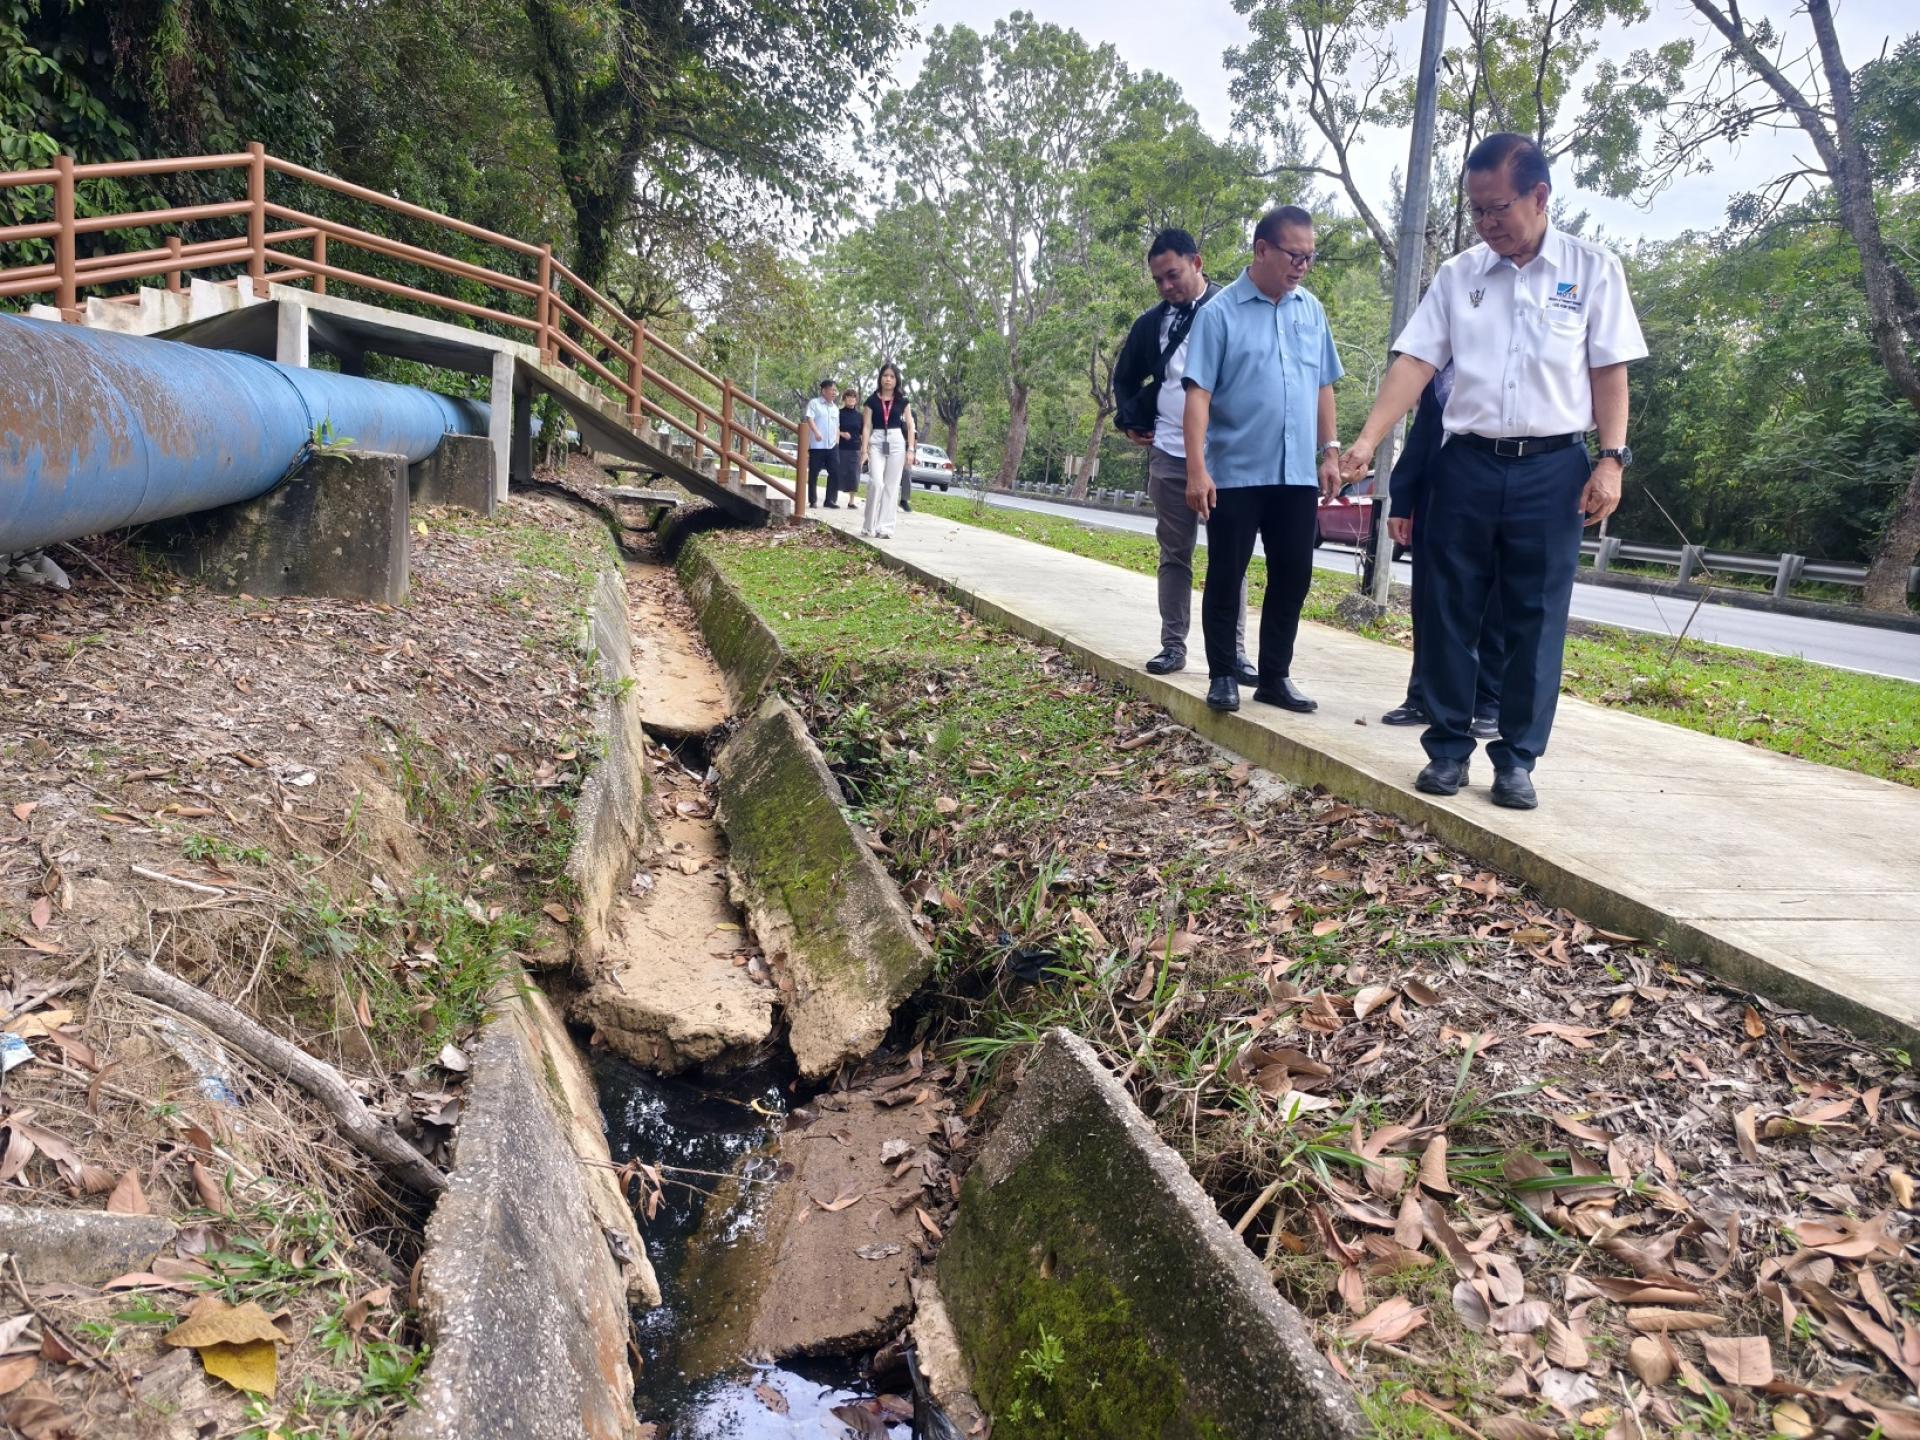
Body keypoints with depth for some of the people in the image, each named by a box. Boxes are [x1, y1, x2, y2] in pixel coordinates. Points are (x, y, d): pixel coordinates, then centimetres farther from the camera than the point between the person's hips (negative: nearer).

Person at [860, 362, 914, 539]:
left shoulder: (903, 401, 6)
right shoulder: (872, 400, 5)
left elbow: (910, 426, 6)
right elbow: (866, 426, 2)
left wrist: (910, 449, -3)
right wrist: (864, 450, -6)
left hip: (896, 442, 1)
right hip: (876, 442, -1)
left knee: (891, 486, 0)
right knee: (876, 482, -14)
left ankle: (885, 527, 4)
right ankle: (869, 525, -2)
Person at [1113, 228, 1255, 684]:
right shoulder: (1151, 323, 9)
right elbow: (1125, 377, 24)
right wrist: (1131, 421, 11)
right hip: (1168, 456, 4)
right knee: (1174, 555, 7)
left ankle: (1234, 650, 3)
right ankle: (1173, 645, 13)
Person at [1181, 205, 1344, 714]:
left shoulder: (1312, 311, 10)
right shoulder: (1220, 313, -6)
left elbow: (1324, 386, 17)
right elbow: (1198, 393, -10)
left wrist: (1329, 451, 10)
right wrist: (1196, 469, -17)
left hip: (1297, 474, 5)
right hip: (1235, 474, -5)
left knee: (1293, 577, 7)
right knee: (1226, 578, 3)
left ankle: (1274, 676, 18)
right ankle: (1222, 676, 14)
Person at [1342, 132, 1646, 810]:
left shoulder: (1593, 270, 2)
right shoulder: (1457, 274, 6)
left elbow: (1608, 371, 1)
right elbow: (1416, 361, 0)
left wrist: (1610, 461, -7)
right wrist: (1367, 439, -11)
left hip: (1552, 468, -1)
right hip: (1468, 464, 2)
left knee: (1536, 620, 2)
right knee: (1451, 612, 3)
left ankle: (1517, 759, 11)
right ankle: (1448, 748, 15)